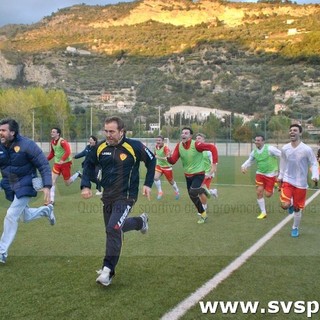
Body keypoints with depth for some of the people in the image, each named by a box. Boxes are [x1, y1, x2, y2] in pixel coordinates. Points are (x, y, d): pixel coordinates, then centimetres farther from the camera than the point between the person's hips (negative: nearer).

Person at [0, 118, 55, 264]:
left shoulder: (27, 145, -21)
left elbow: (44, 165, -17)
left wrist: (47, 186, -26)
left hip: (25, 185, -6)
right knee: (25, 217, 19)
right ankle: (47, 210, 49)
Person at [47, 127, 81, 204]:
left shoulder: (62, 141, -18)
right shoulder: (52, 142, 6)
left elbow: (68, 151, -29)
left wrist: (62, 160, -39)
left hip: (66, 163, -6)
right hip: (57, 163, 6)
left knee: (67, 183, 4)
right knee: (52, 181, -6)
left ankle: (77, 174, 32)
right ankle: (51, 200, -2)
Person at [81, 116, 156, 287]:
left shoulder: (134, 146, -14)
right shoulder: (100, 148, -3)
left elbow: (151, 160, 1)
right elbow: (89, 165, 13)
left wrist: (148, 184, -3)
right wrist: (85, 186, 0)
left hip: (126, 196, -6)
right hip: (107, 196, 6)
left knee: (113, 229, -20)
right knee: (114, 228, 16)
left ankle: (108, 270, -9)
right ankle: (140, 221, 44)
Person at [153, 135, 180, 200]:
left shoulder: (166, 148, -26)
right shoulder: (156, 147, -4)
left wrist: (159, 157, -44)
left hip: (167, 167, -5)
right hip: (159, 166, 5)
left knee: (171, 182, 10)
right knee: (155, 177, -20)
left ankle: (177, 191, 38)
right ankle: (160, 192, -4)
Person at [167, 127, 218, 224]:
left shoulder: (196, 144, -24)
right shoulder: (179, 146, -8)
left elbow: (212, 147, -20)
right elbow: (173, 161, -10)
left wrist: (214, 163, -24)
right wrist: (168, 157, -33)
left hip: (198, 173, -6)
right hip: (187, 175, 6)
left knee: (192, 192, -26)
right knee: (192, 196, 13)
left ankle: (202, 190, 10)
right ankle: (203, 214, 37)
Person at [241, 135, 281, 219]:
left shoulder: (269, 149, -16)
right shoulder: (254, 152, 1)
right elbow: (249, 161, 16)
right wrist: (243, 166, -4)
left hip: (271, 174, -5)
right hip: (260, 173, 5)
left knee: (267, 194, -2)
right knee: (259, 192, -4)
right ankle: (263, 212, 10)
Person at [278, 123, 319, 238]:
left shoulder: (307, 149, -13)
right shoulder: (284, 148, -3)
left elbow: (314, 163, -6)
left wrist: (315, 176, -22)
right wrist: (280, 176, 16)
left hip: (301, 183, -1)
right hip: (287, 181, 2)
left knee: (297, 209, 8)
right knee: (285, 205, -17)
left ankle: (295, 228, 33)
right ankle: (291, 204, 21)